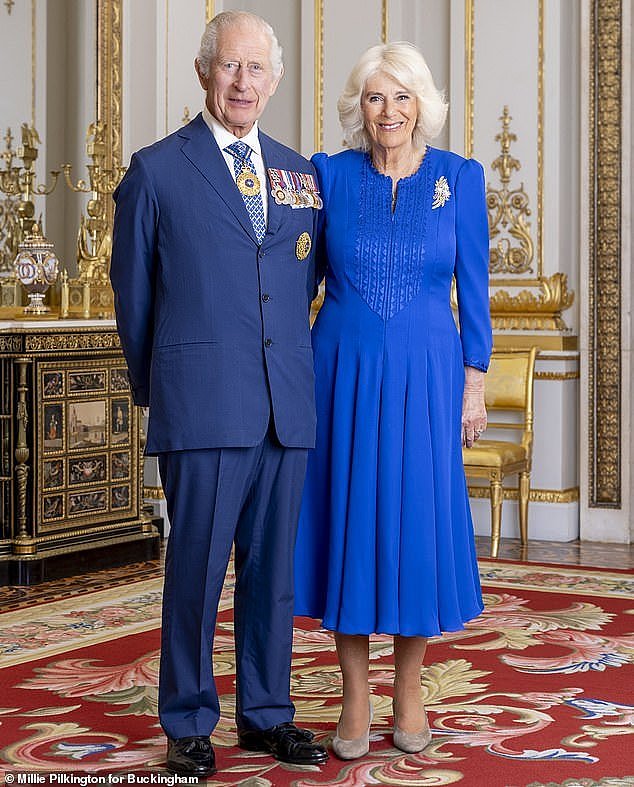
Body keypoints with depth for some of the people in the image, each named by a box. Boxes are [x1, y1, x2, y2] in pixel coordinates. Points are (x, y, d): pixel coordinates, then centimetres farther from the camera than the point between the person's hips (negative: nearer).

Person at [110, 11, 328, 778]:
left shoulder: (299, 173, 14)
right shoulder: (156, 170, 3)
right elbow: (132, 292, 8)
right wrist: (156, 386, 14)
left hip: (287, 404, 4)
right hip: (203, 405, -4)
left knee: (273, 568, 9)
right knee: (196, 565, 1)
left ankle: (266, 714, 21)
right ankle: (188, 724, 14)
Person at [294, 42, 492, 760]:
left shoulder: (459, 177, 1)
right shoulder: (329, 174, 2)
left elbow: (473, 288, 4)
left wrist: (474, 384, 0)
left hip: (425, 376, 0)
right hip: (344, 372, 1)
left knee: (419, 522, 3)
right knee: (348, 520, 3)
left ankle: (408, 692, 19)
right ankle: (354, 700, 14)